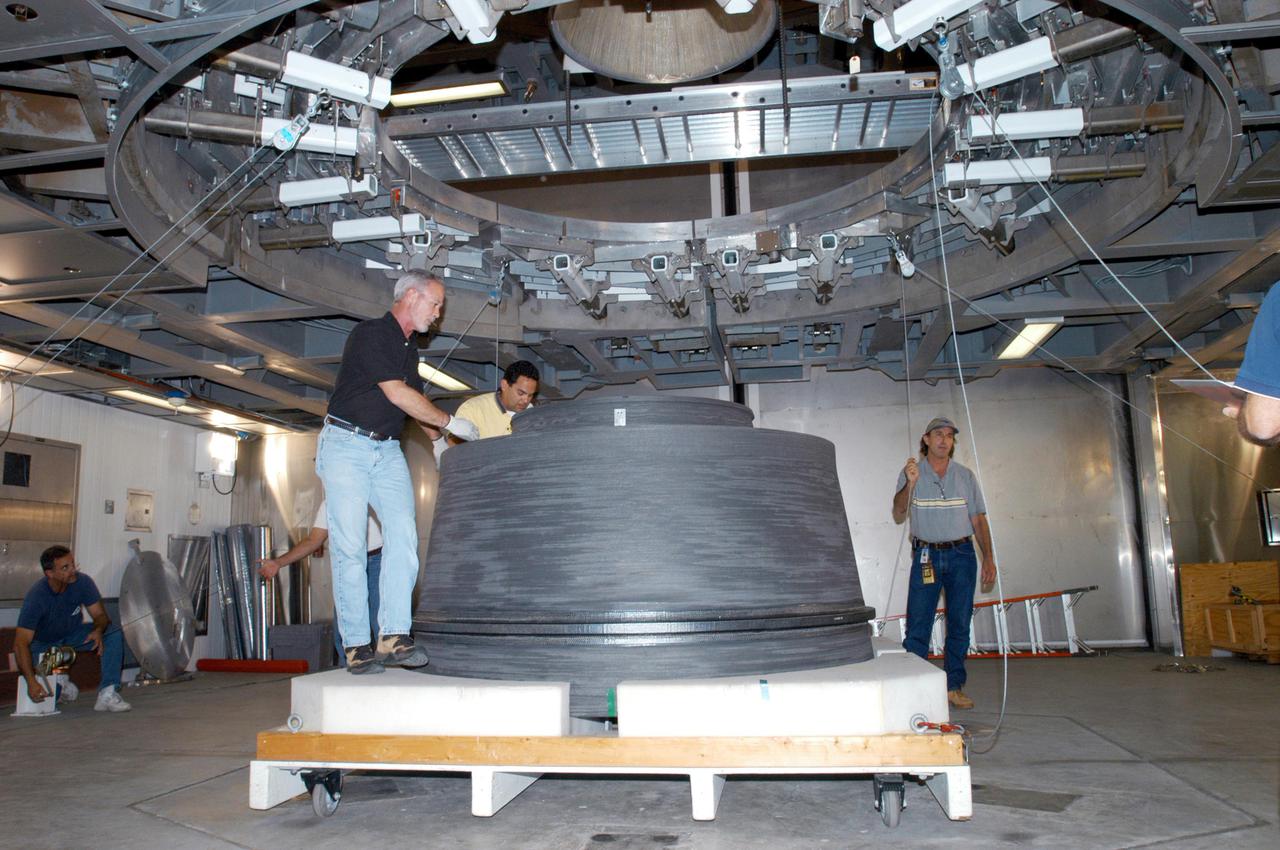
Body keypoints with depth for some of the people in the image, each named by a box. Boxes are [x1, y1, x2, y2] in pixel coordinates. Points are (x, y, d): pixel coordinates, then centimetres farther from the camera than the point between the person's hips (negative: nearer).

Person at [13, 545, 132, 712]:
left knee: (115, 633, -24)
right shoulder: (36, 597, -31)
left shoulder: (82, 582, -22)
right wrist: (31, 681, -47)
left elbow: (100, 615, -12)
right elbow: (21, 643, -36)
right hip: (43, 642, -2)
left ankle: (107, 694, -29)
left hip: (73, 634, 3)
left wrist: (98, 630, -38)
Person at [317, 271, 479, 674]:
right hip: (346, 444, -7)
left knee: (404, 533, -11)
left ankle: (394, 636, -12)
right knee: (350, 545, -7)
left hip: (388, 450, 7)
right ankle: (357, 645, -3)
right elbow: (398, 394, -16)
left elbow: (416, 402, 26)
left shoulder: (410, 348, 16)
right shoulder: (370, 334, -10)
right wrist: (449, 421, -9)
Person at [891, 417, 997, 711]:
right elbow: (898, 515, -7)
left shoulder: (965, 476, 10)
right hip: (926, 556, -2)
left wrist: (988, 557, 3)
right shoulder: (910, 472, 4)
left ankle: (954, 686, 12)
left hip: (961, 556, 2)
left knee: (959, 624, 4)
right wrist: (910, 484, -22)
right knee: (917, 625, -5)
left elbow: (978, 520, 11)